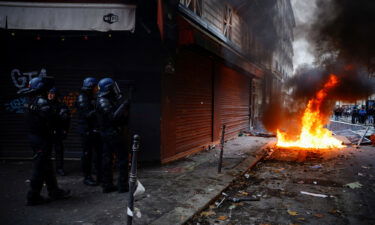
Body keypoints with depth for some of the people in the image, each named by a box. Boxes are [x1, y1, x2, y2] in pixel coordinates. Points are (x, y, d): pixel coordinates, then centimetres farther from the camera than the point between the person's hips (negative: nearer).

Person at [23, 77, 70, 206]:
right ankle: (33, 197, 9)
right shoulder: (41, 101, -17)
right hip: (42, 138, -10)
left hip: (34, 136, 10)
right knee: (40, 167, 0)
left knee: (47, 166, 16)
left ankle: (54, 191, 26)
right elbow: (49, 119, -26)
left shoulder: (32, 101, 13)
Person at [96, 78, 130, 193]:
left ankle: (107, 185, 19)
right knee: (123, 159, -1)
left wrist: (125, 109, 0)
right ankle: (123, 185, 5)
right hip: (114, 134, -9)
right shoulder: (104, 102, -17)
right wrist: (123, 105, -21)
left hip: (107, 134, 9)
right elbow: (113, 117, -25)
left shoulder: (104, 100, 12)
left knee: (107, 159, 11)